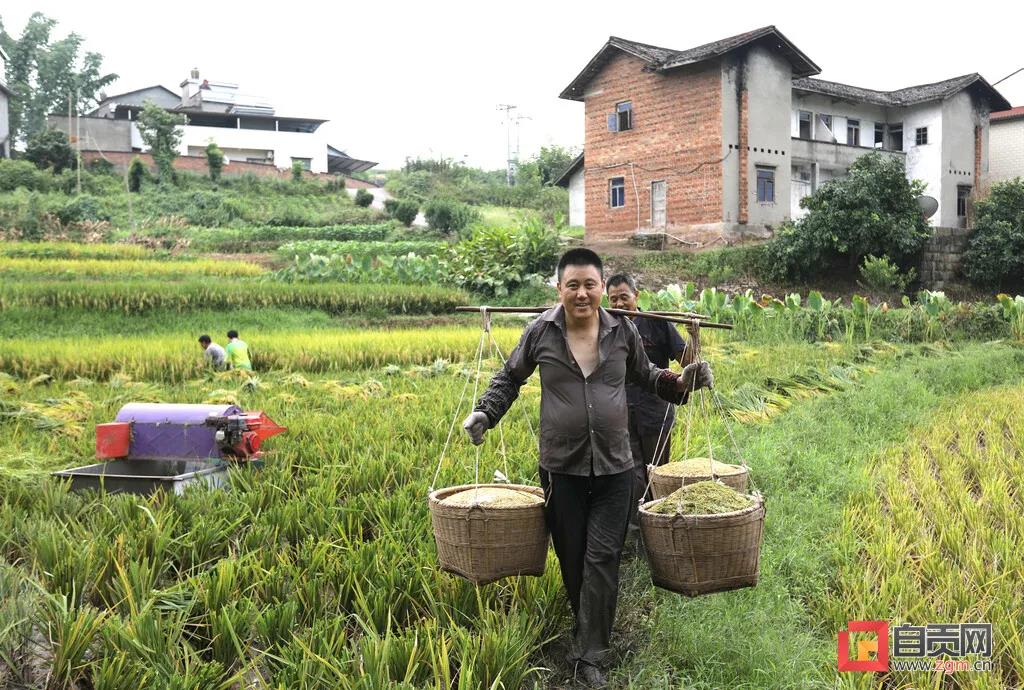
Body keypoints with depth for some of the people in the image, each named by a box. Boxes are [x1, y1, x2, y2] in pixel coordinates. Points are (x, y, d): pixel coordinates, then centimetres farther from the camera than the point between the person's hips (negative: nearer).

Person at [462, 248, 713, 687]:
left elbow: (645, 376, 16)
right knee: (571, 559, 10)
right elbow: (510, 378, 11)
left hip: (613, 468, 0)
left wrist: (681, 382, 0)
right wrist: (484, 413, -1)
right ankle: (587, 630, 33)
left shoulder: (622, 331, -1)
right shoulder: (541, 332, -4)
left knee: (602, 561, -3)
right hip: (561, 468, 0)